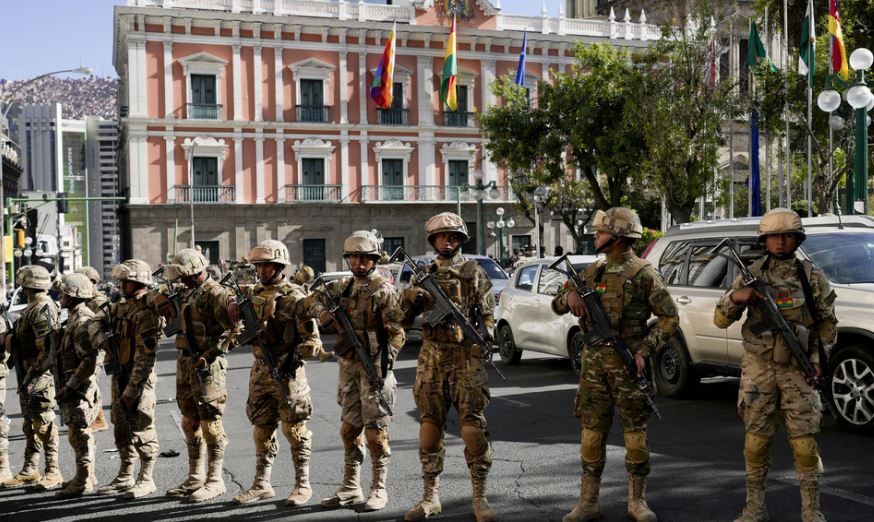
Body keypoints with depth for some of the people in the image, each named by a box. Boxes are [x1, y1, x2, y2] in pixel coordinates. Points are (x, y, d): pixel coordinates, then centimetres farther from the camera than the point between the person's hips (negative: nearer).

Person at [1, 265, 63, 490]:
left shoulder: (43, 309, -15)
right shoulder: (32, 308, 16)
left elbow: (47, 346, -22)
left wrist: (34, 375, -23)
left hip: (40, 373, -10)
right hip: (29, 374, 10)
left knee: (44, 422, -7)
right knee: (30, 423, 14)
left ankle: (53, 472, -1)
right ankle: (30, 470, 22)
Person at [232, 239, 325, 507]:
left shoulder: (294, 297, -10)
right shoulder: (253, 294, 8)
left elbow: (312, 339, -12)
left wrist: (292, 357, -22)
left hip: (287, 373, -6)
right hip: (260, 372, 6)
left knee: (294, 430, 1)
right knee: (262, 430, 12)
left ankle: (303, 485, 11)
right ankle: (262, 484, 21)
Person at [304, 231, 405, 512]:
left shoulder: (383, 290, -8)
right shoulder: (344, 286, 10)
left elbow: (397, 332, -12)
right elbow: (314, 299, 18)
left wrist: (385, 360, -22)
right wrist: (323, 312, -4)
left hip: (374, 367, -6)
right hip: (348, 366, 6)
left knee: (375, 430, -2)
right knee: (349, 428, 11)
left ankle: (379, 489, 7)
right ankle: (351, 488, 20)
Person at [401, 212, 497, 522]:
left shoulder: (474, 272, 5)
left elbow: (487, 313, 3)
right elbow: (405, 319, 12)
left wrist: (485, 333, -15)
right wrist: (411, 296, -8)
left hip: (466, 357, -3)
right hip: (432, 357, 3)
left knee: (473, 425, -7)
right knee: (430, 425, 6)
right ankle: (430, 496, 15)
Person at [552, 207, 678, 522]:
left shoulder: (643, 274, -5)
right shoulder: (592, 272, 11)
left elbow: (669, 318, -5)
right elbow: (557, 306, 16)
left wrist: (644, 351, -14)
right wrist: (570, 295, -7)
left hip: (628, 363, -4)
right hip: (594, 362, 4)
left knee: (635, 431, 4)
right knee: (592, 430, 5)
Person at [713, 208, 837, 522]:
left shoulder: (812, 277, 3)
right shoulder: (751, 275, 3)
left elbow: (828, 323, 9)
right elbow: (720, 320, 1)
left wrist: (818, 358, -3)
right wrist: (735, 297, -18)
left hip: (798, 370, -1)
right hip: (758, 369, 1)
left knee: (804, 442, -1)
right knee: (756, 440, 5)